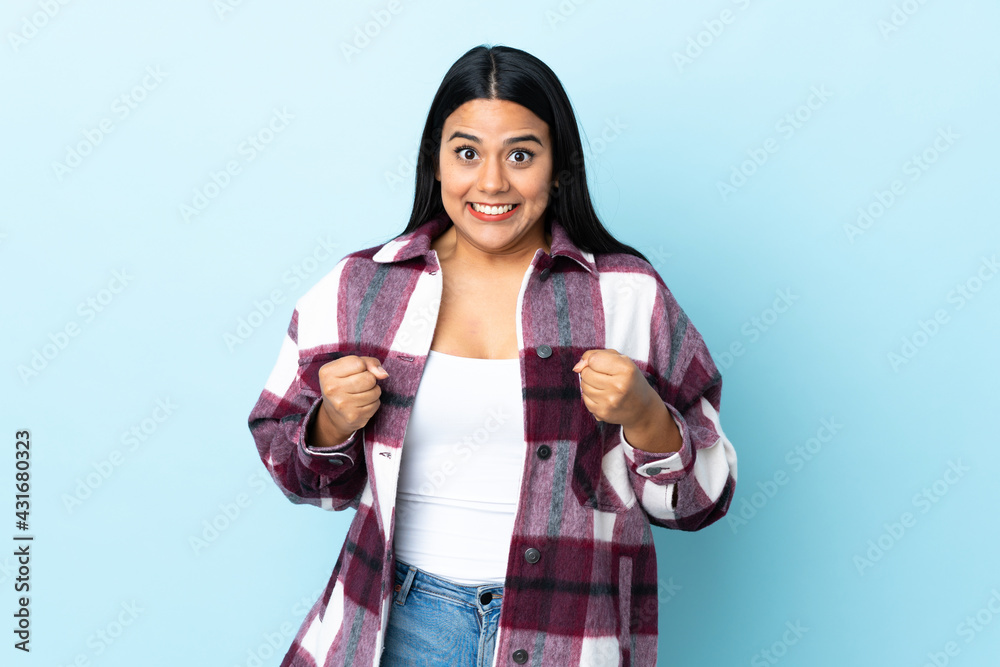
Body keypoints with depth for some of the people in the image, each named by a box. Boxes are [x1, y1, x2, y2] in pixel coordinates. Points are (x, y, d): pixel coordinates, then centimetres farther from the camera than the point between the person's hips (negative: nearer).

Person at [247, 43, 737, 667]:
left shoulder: (630, 294, -7)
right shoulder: (359, 288, -3)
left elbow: (701, 495, -3)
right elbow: (299, 470, 7)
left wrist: (643, 417, -22)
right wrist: (333, 425, -14)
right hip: (411, 613, 1)